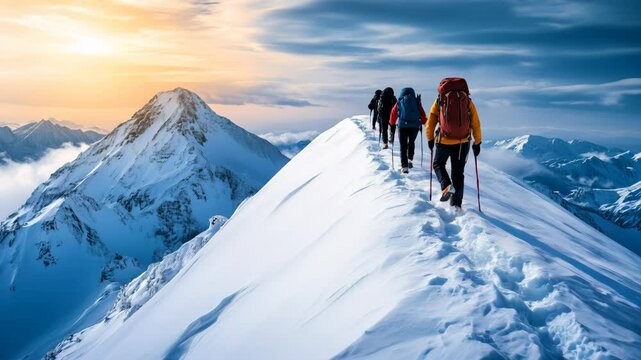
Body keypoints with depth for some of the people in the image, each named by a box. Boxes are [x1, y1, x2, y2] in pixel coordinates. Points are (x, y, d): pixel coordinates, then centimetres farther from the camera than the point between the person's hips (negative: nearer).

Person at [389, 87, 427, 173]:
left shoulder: (399, 102, 14)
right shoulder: (416, 101, 15)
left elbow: (393, 113, 16)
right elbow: (422, 113, 13)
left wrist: (392, 124, 28)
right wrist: (423, 122, 28)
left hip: (403, 125, -1)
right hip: (415, 125, 1)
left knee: (403, 146, 4)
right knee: (411, 143, 25)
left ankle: (404, 167, -5)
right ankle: (410, 160, 13)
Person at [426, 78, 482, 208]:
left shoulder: (439, 100, 3)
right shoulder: (468, 101, 5)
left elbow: (430, 122, 3)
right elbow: (476, 124, 5)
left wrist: (430, 139, 16)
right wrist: (477, 143, 13)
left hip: (444, 141, -1)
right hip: (463, 143, 1)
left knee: (438, 164, 23)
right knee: (458, 173, 13)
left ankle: (446, 186, -4)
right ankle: (456, 204, 8)